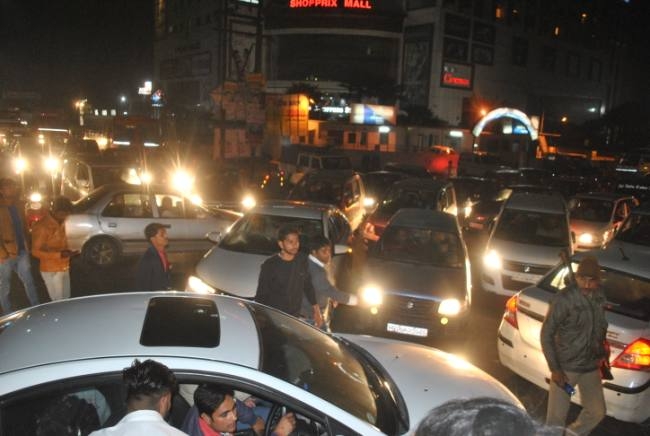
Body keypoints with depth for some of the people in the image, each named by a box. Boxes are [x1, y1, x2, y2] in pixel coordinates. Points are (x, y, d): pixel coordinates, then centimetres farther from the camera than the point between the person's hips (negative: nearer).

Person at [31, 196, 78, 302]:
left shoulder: (61, 223, 6)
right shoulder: (42, 226, -20)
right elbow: (36, 251, -19)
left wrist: (68, 252, 2)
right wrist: (59, 254, -27)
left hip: (64, 268, 8)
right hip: (51, 271, -8)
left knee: (66, 298, 17)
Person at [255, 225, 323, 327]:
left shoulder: (302, 260, -2)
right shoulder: (269, 265, -14)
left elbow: (308, 286, 12)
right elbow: (261, 295, -8)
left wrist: (316, 309, 13)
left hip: (295, 317, 4)